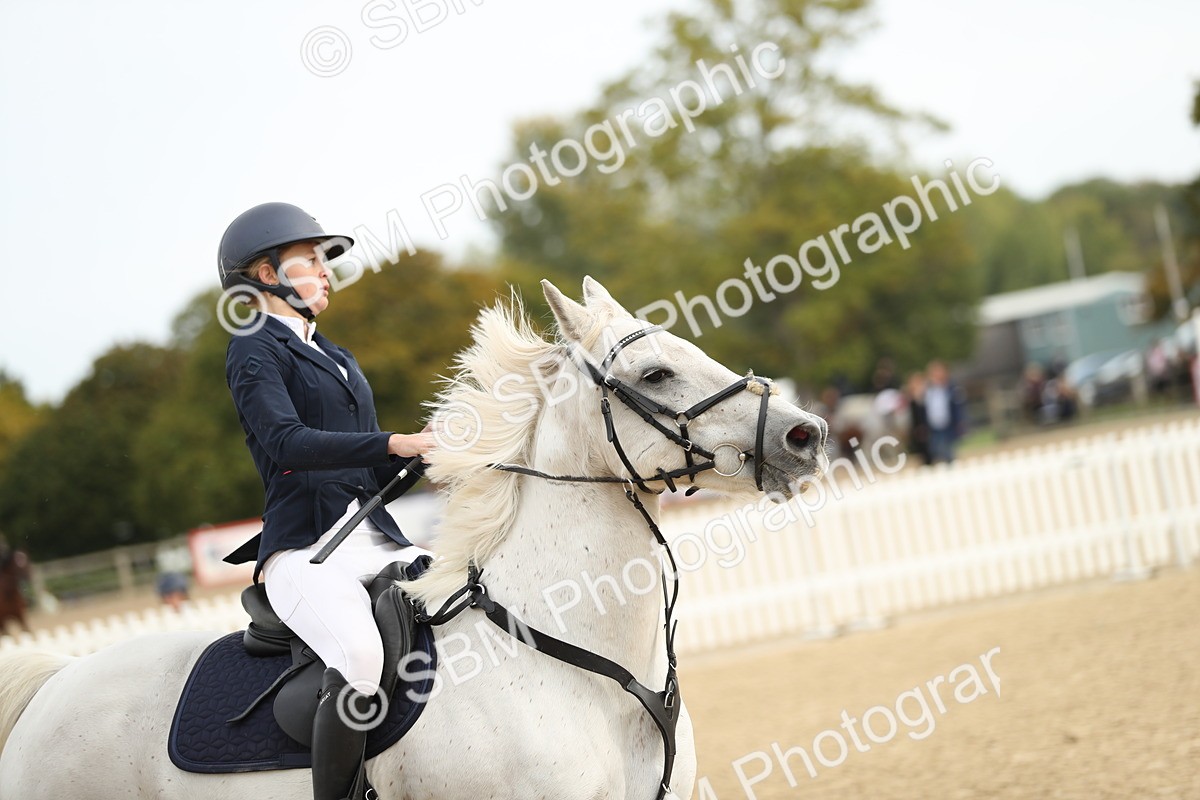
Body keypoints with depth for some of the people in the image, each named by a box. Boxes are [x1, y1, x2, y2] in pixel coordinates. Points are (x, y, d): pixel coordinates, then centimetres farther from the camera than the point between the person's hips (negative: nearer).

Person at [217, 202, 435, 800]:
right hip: (307, 548, -8)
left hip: (375, 540, 8)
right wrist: (395, 443, -26)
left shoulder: (334, 357, 26)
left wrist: (430, 452, 3)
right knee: (360, 656, -35)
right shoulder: (254, 349, 0)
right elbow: (287, 441, -18)